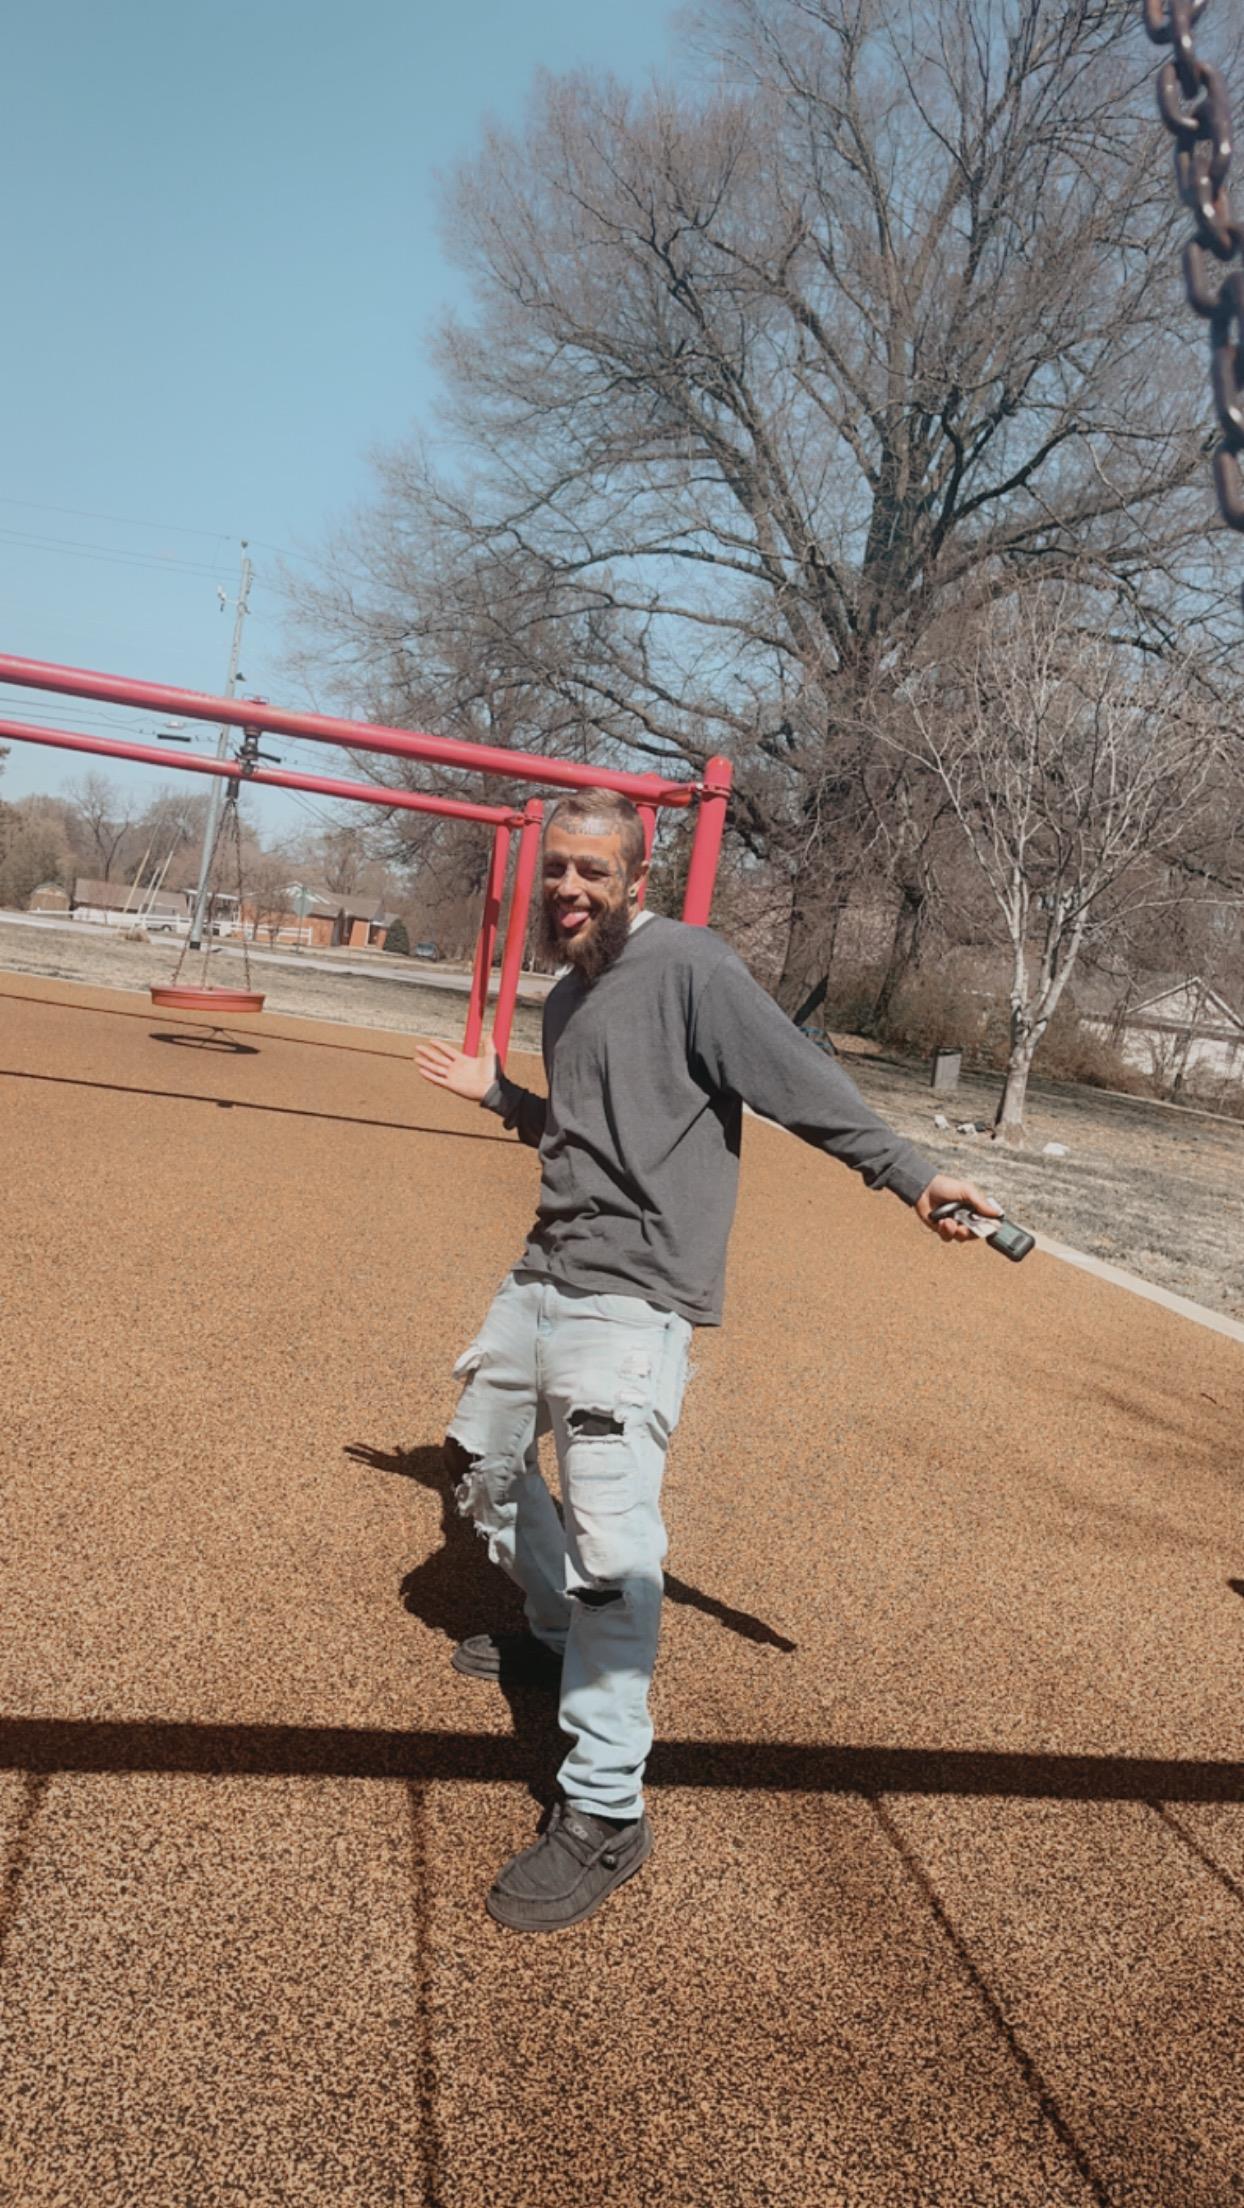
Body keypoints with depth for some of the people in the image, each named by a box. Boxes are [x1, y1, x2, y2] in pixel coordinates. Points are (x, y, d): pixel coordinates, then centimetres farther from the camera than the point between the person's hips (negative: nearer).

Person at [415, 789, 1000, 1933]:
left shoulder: (690, 966, -11)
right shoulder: (568, 995, 15)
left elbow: (804, 1082, -16)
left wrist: (911, 1174, -21)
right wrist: (496, 1092, 28)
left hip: (633, 1302, -9)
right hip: (543, 1280, 10)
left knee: (611, 1549, -15)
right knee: (484, 1462, 24)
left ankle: (604, 1817, 0)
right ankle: (559, 1633, 48)